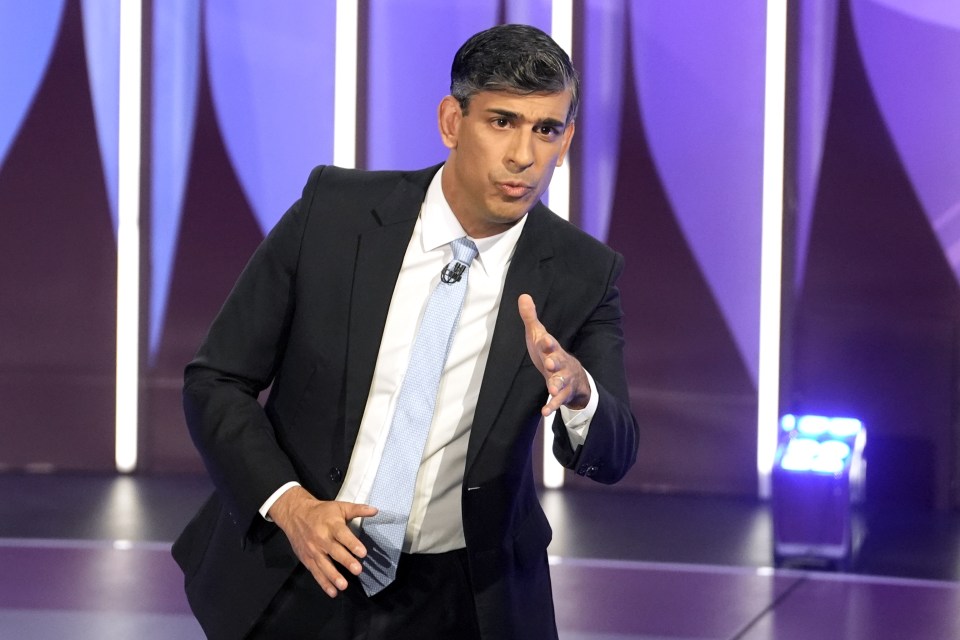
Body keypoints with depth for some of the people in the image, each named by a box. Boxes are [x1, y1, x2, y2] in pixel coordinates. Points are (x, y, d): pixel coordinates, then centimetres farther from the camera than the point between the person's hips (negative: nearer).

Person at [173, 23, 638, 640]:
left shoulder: (581, 275, -9)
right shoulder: (334, 211, -12)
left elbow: (612, 456, -15)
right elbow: (216, 380, -7)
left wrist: (576, 388, -37)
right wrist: (287, 503, -21)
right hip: (290, 578, 0)